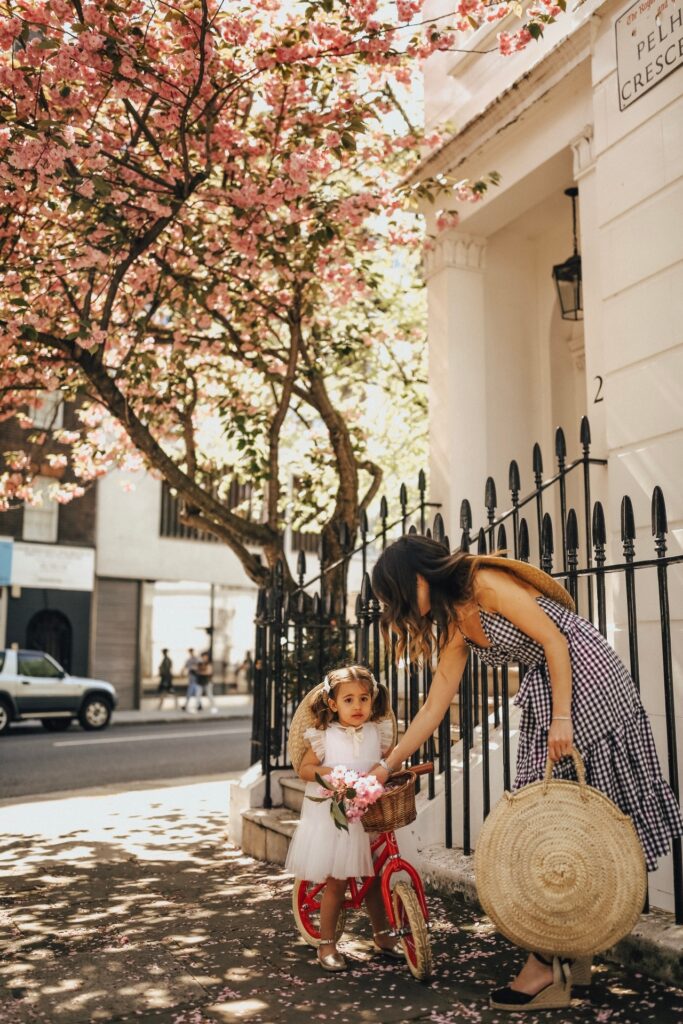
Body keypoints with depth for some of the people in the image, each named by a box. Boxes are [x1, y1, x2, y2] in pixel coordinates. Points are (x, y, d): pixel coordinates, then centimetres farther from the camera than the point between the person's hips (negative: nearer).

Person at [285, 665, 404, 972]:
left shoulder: (378, 732, 0)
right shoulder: (324, 737, -8)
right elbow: (304, 768, -3)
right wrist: (326, 772, -20)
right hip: (331, 817, -3)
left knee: (375, 879, 14)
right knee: (336, 882, 0)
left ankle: (382, 934, 34)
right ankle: (326, 944, 16)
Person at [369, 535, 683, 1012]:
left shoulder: (485, 582, -16)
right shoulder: (454, 627, 8)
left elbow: (554, 640, -18)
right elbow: (433, 709, 11)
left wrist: (562, 719, -20)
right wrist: (386, 767, 12)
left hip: (587, 675, -8)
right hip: (545, 688, 8)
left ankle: (551, 960, 2)